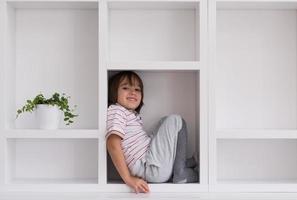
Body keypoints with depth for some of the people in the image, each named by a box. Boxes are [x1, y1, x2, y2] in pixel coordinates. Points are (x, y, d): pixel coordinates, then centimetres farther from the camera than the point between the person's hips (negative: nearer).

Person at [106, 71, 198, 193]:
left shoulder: (132, 115, 24)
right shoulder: (115, 110, -5)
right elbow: (113, 144, -20)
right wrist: (129, 179, -25)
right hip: (150, 168, -10)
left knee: (166, 122, 27)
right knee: (175, 120, -3)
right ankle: (181, 172, -2)